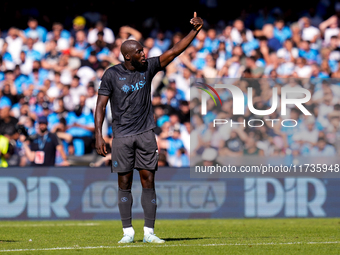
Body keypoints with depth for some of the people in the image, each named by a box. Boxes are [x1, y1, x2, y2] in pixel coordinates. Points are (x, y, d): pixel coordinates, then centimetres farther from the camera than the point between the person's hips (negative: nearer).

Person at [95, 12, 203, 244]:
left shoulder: (148, 67, 3)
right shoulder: (112, 74, -4)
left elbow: (174, 52, -2)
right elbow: (101, 105, -3)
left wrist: (195, 31, -12)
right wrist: (99, 136, -11)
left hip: (145, 133, 2)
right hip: (122, 136, -2)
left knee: (149, 181, -1)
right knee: (124, 183, 1)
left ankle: (149, 232, 2)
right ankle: (128, 232, 7)